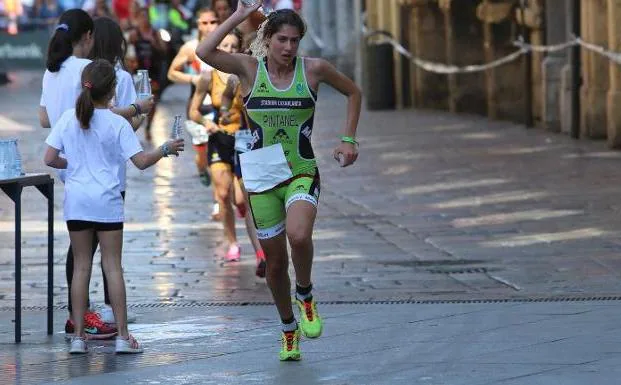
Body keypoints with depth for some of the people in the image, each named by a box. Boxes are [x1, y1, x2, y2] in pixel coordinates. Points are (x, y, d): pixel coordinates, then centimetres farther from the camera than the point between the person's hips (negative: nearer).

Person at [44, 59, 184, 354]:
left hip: (76, 201, 2)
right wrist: (165, 149, 5)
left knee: (81, 266, 8)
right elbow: (141, 161, -11)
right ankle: (123, 335, 1)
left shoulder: (68, 119, -1)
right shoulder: (117, 124, -8)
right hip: (107, 202, -2)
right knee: (113, 266, 2)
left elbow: (49, 159, -1)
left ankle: (78, 336, 6)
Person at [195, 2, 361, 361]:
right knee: (275, 261, 8)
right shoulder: (250, 69, -3)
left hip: (302, 173, -1)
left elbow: (354, 92, 14)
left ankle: (306, 296, 1)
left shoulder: (314, 69, -2)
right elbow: (204, 52, -19)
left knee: (299, 236, -29)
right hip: (263, 177, 1)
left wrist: (349, 139, 7)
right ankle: (289, 330, 31)